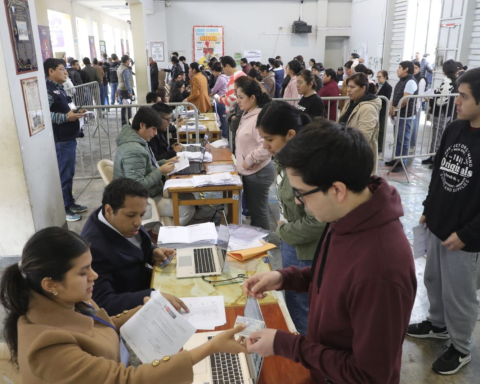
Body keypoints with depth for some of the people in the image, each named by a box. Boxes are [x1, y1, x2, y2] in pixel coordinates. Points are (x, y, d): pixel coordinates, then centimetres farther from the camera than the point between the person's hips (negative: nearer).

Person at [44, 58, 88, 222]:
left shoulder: (59, 88, 16)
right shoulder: (48, 90, -15)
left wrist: (76, 112, 9)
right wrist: (66, 117, -27)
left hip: (69, 137, 10)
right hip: (60, 140, -10)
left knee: (69, 173, 17)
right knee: (63, 175, 0)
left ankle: (70, 203, 30)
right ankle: (63, 209, 11)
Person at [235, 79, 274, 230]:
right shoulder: (247, 115, 9)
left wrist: (249, 160, -22)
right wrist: (241, 160, 15)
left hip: (258, 173, -10)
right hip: (249, 172, 10)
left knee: (258, 211, 5)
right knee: (252, 209, 21)